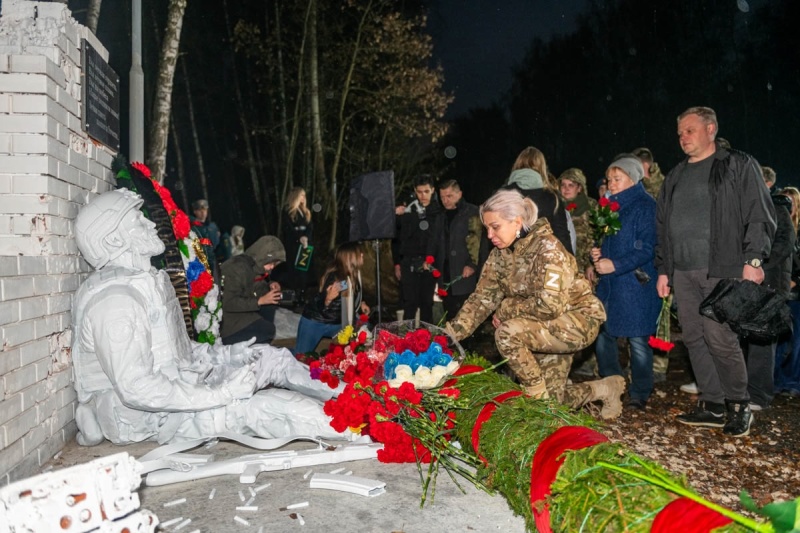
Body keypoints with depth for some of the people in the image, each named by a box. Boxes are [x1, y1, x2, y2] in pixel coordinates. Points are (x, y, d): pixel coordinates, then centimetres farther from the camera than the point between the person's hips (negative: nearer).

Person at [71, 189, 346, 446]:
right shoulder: (113, 300, -24)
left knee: (273, 358, 6)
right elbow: (136, 389, -30)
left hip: (179, 383, 10)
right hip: (152, 418, -10)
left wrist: (224, 355, 3)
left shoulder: (147, 280, 8)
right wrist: (221, 394, -29)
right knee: (268, 405, -22)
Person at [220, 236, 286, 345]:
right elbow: (228, 304, -30)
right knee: (268, 330, -18)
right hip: (226, 321, -10)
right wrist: (260, 301, -29)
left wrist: (269, 286, -3)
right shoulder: (238, 268, -25)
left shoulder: (254, 266, 2)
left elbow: (254, 288, 18)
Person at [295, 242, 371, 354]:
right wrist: (328, 299, -48)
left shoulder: (354, 275, -7)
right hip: (315, 322, -7)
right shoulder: (334, 278, -29)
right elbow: (321, 309, -30)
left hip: (336, 323, 7)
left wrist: (361, 303, 3)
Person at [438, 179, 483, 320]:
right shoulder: (444, 215, 18)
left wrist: (472, 264, -21)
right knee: (450, 316, 11)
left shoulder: (472, 212, -4)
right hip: (447, 276, 6)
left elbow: (476, 240, -13)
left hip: (465, 273, -6)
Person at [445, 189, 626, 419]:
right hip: (547, 327, 8)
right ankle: (606, 387, 35)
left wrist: (507, 309, -19)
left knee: (508, 332, -30)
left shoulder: (546, 247, -24)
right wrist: (450, 334, -12)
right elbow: (482, 298, -3)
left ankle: (539, 397, -9)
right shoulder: (499, 254, -2)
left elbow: (550, 305, -31)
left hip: (577, 320, -8)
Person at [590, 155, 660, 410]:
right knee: (603, 334, 10)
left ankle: (639, 394, 14)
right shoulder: (611, 206, 15)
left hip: (635, 283, -7)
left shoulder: (645, 206, -8)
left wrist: (615, 264, -19)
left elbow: (647, 248, -15)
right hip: (609, 284, 7)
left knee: (638, 340, 0)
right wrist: (598, 253, 4)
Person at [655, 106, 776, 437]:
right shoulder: (675, 177, 19)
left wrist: (753, 259, -13)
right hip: (682, 272, 6)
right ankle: (712, 406, 16)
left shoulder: (739, 166, 4)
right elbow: (662, 226, 20)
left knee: (720, 338, -10)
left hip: (722, 270, -6)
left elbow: (759, 215, -3)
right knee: (694, 339, 5)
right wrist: (663, 269, 15)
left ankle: (739, 405, 10)